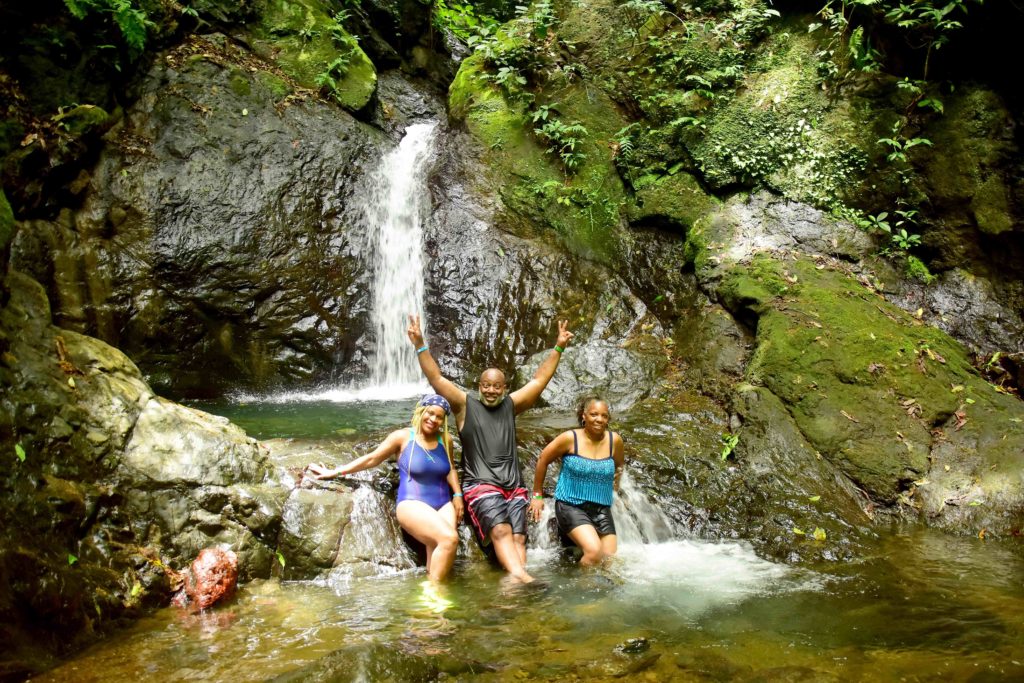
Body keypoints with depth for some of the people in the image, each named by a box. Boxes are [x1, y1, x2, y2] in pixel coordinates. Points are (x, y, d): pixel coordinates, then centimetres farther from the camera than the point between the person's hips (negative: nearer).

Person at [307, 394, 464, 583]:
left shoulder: (445, 439, 10)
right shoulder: (402, 437, -1)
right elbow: (371, 459, 4)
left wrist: (458, 494, 10)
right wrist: (334, 472, 4)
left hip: (444, 504, 4)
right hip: (413, 504, -4)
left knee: (440, 553, -26)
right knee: (449, 539, -31)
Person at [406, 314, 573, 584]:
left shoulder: (510, 405, 15)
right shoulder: (465, 405, 6)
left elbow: (539, 380, 16)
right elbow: (436, 379, -3)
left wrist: (558, 348, 13)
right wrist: (420, 345, -13)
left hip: (514, 485, 5)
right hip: (481, 485, -5)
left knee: (518, 536, -15)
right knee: (500, 530, -26)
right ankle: (522, 577, -44)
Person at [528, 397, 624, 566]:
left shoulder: (614, 440, -1)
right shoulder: (570, 438, -10)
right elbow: (543, 459, 2)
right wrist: (537, 495, 7)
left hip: (601, 509, 4)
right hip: (570, 506, -4)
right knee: (594, 551, -23)